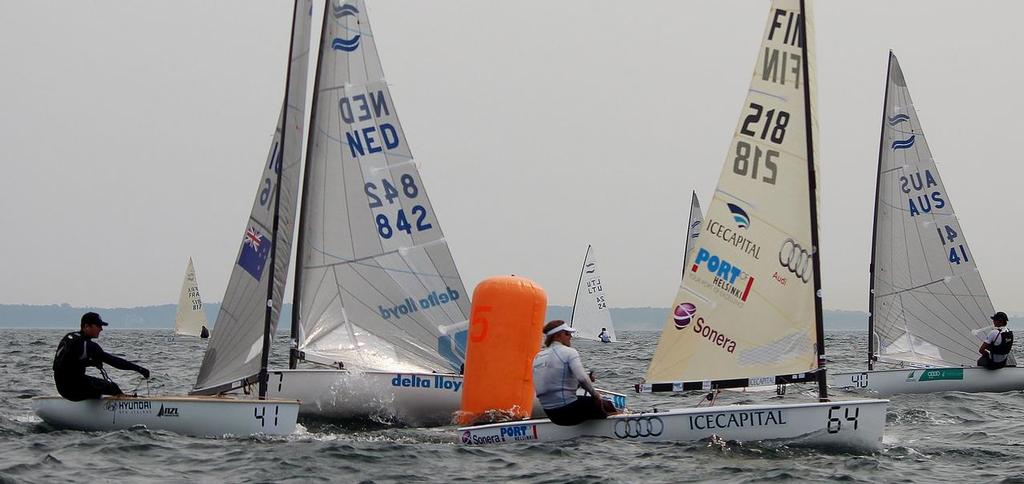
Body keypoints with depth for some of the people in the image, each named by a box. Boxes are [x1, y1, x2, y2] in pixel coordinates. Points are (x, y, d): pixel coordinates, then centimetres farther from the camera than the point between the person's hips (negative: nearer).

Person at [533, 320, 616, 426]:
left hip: (549, 413, 8)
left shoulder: (538, 357, 10)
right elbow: (582, 378, -25)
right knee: (607, 406, 13)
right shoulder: (569, 352, -12)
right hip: (568, 411, -8)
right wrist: (595, 394, -6)